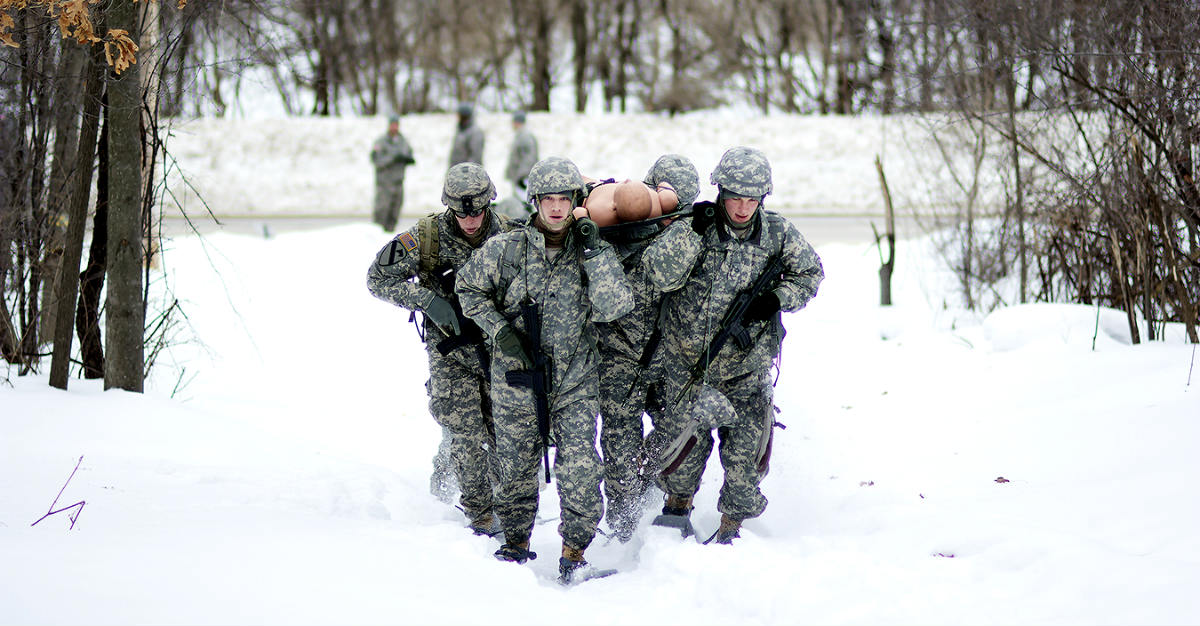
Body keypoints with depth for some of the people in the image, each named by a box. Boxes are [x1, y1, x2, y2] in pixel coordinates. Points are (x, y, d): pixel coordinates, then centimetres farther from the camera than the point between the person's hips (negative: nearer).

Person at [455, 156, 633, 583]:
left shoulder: (593, 253, -4)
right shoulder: (506, 250, -5)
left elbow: (613, 308, -17)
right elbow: (468, 287, 9)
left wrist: (595, 252, -23)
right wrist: (500, 330, -3)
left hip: (575, 383, 0)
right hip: (516, 380, 0)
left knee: (580, 469, -11)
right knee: (517, 468, 9)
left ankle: (574, 552, 3)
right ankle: (516, 542, 30)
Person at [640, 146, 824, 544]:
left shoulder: (778, 234, -2)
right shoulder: (693, 228, -9)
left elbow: (810, 273, 11)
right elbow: (662, 276, -21)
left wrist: (777, 298, -7)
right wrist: (693, 229, -28)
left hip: (746, 366, 2)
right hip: (688, 363, -2)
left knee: (746, 451, 1)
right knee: (689, 439, -3)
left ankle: (731, 525, 22)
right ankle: (678, 503, 28)